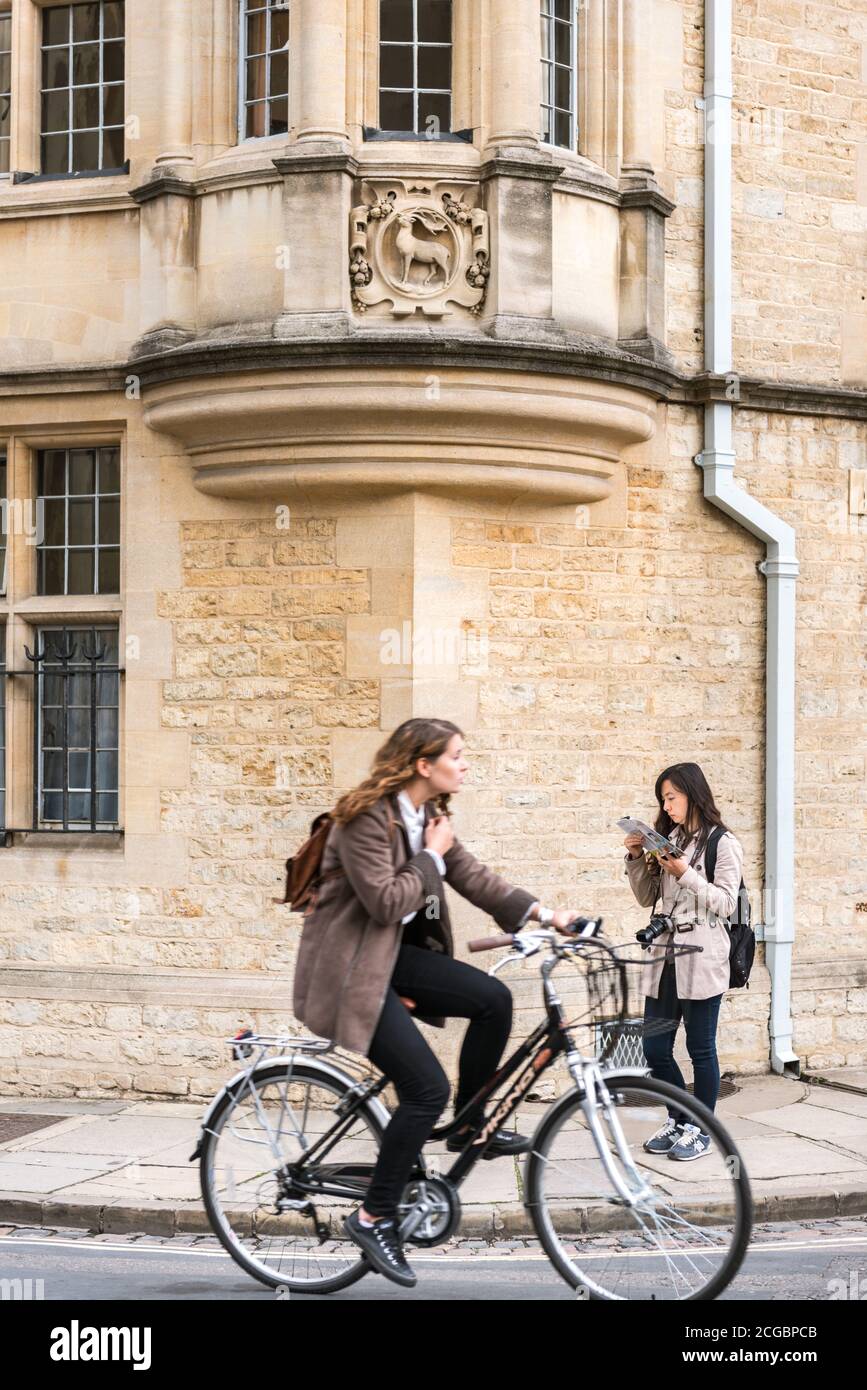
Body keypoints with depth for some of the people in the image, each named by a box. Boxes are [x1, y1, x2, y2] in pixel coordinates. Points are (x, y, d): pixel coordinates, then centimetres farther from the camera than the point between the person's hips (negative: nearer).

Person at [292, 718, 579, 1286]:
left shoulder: (429, 814, 8)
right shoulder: (366, 817, -20)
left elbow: (473, 876, 5)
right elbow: (385, 902, -25)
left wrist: (541, 912, -6)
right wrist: (432, 856, -14)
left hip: (397, 954, 8)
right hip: (350, 967, -8)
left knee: (494, 998, -11)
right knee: (427, 1088, -15)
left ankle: (469, 1128, 9)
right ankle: (374, 1218, -2)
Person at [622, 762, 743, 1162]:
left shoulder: (722, 843, -4)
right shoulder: (669, 839, 14)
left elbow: (726, 904, -9)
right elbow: (647, 898, 16)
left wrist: (686, 876, -19)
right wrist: (636, 859, 1)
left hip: (702, 959, -6)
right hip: (665, 956, 7)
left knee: (700, 1048, 2)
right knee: (654, 1048, 8)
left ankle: (701, 1130, 14)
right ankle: (678, 1122, 25)